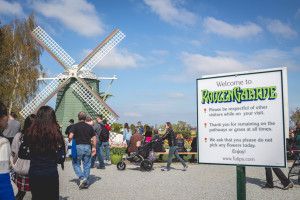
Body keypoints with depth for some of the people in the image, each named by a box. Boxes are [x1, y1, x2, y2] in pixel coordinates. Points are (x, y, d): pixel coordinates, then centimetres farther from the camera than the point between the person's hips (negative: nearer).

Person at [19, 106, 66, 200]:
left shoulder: (29, 133, -4)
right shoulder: (56, 135, -11)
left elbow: (21, 154, 3)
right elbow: (60, 159, -11)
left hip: (33, 174, 2)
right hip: (51, 174, -2)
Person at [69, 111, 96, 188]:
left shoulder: (75, 126, -2)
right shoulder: (89, 127, 10)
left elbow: (70, 136, -13)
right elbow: (94, 138, 11)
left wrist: (70, 143, 7)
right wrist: (94, 147, 19)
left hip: (78, 147, -4)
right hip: (87, 147, 4)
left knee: (76, 164, 8)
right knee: (87, 165, 9)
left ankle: (82, 178, -10)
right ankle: (86, 183, 11)